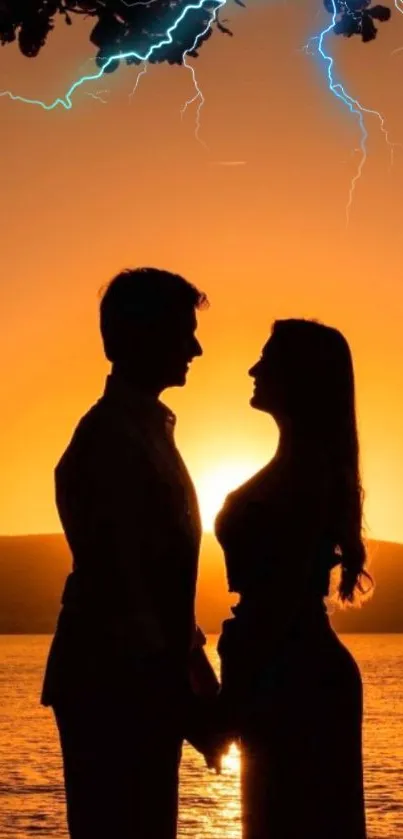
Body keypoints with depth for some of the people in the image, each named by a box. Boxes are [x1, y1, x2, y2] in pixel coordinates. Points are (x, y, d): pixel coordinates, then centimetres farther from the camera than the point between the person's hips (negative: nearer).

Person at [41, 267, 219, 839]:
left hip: (139, 683, 10)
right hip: (114, 684, -10)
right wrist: (183, 679, -18)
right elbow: (119, 580, -20)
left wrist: (190, 668, 19)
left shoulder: (146, 430, 18)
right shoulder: (112, 437, -13)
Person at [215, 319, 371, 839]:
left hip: (292, 682, -10)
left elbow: (284, 590, -20)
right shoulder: (308, 464, 16)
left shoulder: (303, 469, -14)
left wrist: (239, 693, -18)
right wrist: (239, 687, 20)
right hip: (300, 678, 10)